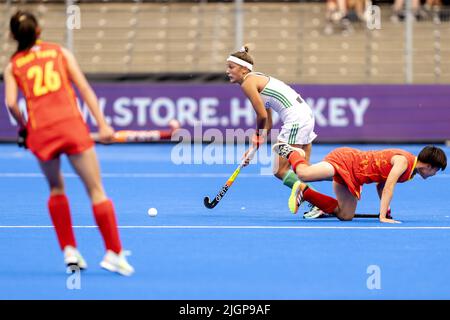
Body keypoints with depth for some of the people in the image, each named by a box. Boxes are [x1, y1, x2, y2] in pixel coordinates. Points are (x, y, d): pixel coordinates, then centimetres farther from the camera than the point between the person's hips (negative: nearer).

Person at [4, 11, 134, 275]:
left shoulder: (13, 66, 14)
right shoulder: (60, 52, 13)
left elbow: (11, 103, -1)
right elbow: (85, 89, 4)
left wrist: (23, 127, 16)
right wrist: (103, 125, 2)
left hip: (40, 132, 2)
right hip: (72, 125, -2)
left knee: (56, 188, 24)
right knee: (96, 191, 2)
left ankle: (69, 251, 18)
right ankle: (114, 252, -5)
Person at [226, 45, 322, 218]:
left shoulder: (248, 83, -8)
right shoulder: (258, 79, 21)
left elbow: (262, 116, -12)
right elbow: (268, 123, 21)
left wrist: (257, 138, 7)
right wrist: (254, 148, 18)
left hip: (295, 119, -10)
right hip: (306, 114, 10)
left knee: (279, 170, -4)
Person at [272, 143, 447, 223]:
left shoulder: (411, 171, 12)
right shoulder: (403, 161, -19)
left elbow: (381, 185, 21)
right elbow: (388, 188, -25)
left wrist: (386, 209, 14)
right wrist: (382, 216, -26)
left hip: (352, 179, 10)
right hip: (346, 159, -10)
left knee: (346, 215, 3)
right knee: (304, 174, -28)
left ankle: (305, 192, 13)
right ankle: (291, 153, 4)